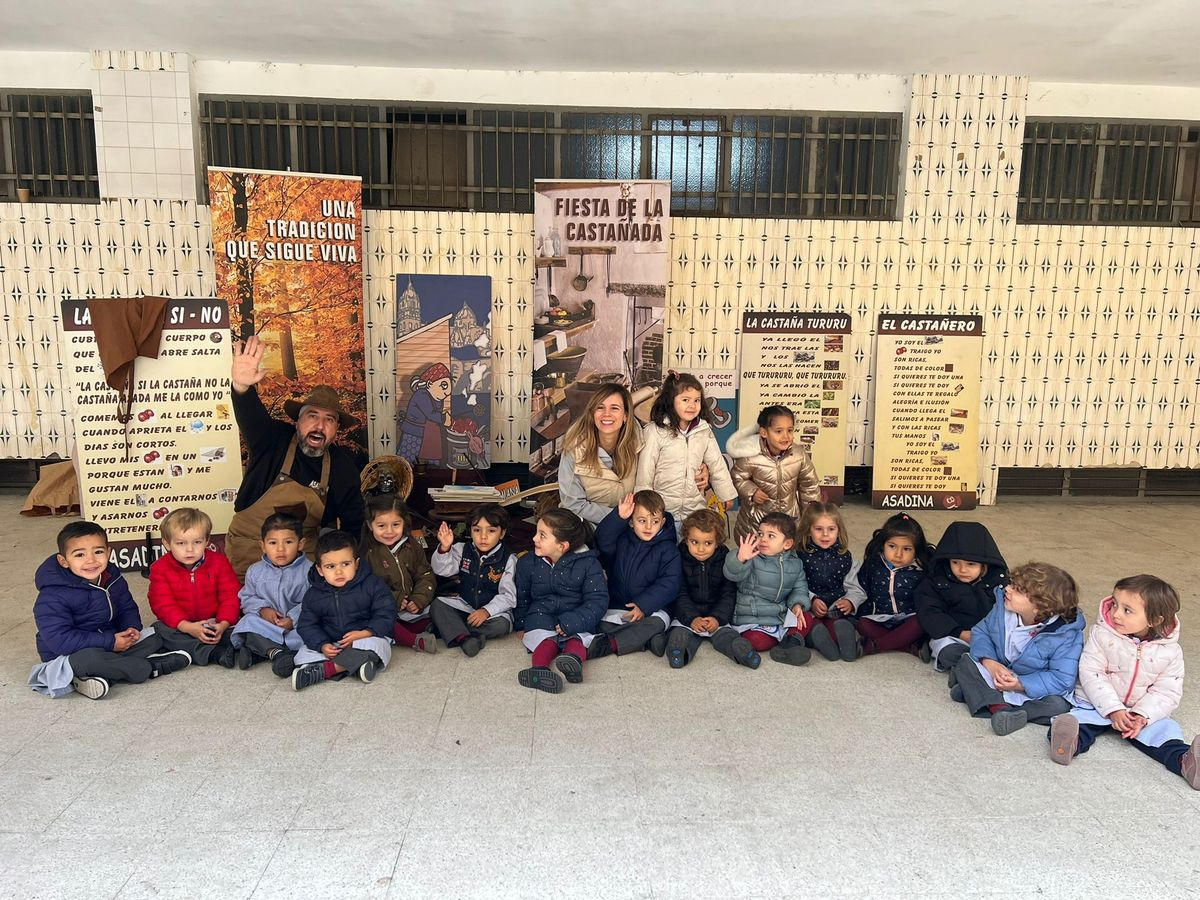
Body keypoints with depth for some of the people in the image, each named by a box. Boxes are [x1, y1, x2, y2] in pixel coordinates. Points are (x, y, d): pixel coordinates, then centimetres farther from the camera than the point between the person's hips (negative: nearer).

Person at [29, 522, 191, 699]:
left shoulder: (113, 578, -1)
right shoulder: (53, 596, -23)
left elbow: (127, 608, 13)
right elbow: (59, 639, -27)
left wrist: (132, 628, -11)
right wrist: (110, 642, -27)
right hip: (69, 654, -7)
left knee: (154, 637, -4)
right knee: (87, 659, -39)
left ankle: (103, 676, -20)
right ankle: (150, 668, -18)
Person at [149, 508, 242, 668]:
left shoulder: (219, 562, -5)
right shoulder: (160, 568, -6)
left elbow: (230, 597, -8)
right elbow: (164, 605, -14)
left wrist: (223, 624, -27)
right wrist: (187, 627, -30)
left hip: (215, 623, 0)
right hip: (179, 625, 0)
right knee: (159, 629, -30)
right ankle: (213, 653, -41)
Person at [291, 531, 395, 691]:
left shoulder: (373, 585, -9)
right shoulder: (313, 595, 0)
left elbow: (386, 615, -10)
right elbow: (307, 625, 0)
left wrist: (364, 634, -24)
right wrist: (323, 646, -18)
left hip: (367, 637, -3)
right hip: (330, 644, 3)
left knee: (375, 645, -34)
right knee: (303, 654, -17)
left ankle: (324, 670, -32)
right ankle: (355, 665, -33)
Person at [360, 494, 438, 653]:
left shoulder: (413, 548, 6)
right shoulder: (367, 552, -5)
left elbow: (426, 577, 7)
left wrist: (419, 600, -12)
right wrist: (394, 599, -18)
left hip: (412, 609, 4)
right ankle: (416, 640, -37)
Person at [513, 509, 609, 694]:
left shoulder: (588, 564, -7)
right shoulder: (528, 563, 5)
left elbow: (598, 600, -13)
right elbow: (521, 598, 18)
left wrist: (573, 621, -25)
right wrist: (521, 625, 10)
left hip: (575, 615, -1)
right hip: (541, 614, 2)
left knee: (578, 637, -33)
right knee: (545, 638, -30)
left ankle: (574, 658, -63)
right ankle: (539, 667, -58)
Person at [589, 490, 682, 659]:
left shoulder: (668, 550, -1)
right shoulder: (622, 541, 8)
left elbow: (668, 584, -9)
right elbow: (603, 540, -13)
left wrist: (644, 605, -21)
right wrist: (619, 517, -26)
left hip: (652, 608, -2)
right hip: (617, 607, 3)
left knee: (656, 623, -34)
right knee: (603, 625, -24)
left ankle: (609, 645, -40)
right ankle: (644, 640, -33)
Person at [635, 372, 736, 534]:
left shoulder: (704, 431, 1)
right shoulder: (655, 431, -12)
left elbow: (717, 464, 11)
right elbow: (645, 471, -8)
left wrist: (727, 495, 15)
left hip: (695, 508, 4)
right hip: (664, 508, -4)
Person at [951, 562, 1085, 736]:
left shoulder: (1065, 636, -26)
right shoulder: (1003, 608, -13)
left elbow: (1062, 680, -25)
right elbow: (981, 631, -2)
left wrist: (1020, 684, -32)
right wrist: (989, 662, -21)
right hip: (999, 673, 4)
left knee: (1058, 705, -32)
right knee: (965, 662, -14)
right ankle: (1000, 707, -34)